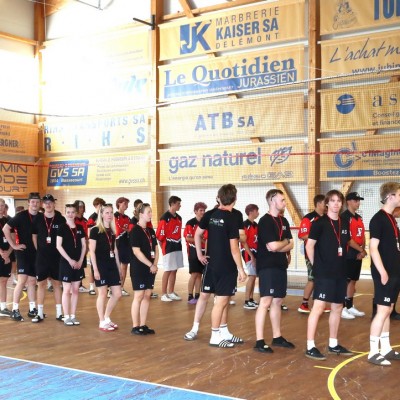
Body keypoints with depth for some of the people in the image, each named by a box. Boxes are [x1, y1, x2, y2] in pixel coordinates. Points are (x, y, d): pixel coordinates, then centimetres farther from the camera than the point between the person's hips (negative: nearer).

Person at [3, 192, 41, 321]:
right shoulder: (21, 216, -9)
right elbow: (5, 229, -11)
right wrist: (14, 245, -12)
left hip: (36, 253, 5)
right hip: (23, 252, -5)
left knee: (32, 281, 11)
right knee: (22, 280, -10)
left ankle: (32, 309, 19)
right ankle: (15, 310, -3)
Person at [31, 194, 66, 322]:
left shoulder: (61, 219, -4)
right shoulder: (38, 219, 1)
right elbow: (34, 236, 11)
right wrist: (39, 249, 5)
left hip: (57, 256, -1)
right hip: (41, 256, 1)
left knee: (57, 283, 8)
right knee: (41, 283, 5)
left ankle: (59, 312, 14)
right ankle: (40, 313, 12)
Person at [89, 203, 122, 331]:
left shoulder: (112, 231, 12)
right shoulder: (95, 230, -8)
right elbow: (92, 251, -10)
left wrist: (118, 267, 14)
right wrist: (95, 269, -15)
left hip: (112, 265, 7)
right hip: (100, 265, -7)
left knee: (117, 293, 5)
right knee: (102, 294, -2)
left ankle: (107, 318, 21)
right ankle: (102, 322, 9)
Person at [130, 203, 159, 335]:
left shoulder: (151, 231, 12)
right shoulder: (135, 231, -11)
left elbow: (156, 249, 14)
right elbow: (136, 251, -17)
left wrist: (155, 264, -3)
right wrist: (151, 265, -15)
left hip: (150, 268, 7)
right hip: (138, 268, -7)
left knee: (147, 296, 8)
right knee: (138, 296, -3)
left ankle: (143, 325, 15)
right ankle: (135, 326, 4)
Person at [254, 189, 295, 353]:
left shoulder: (283, 221, 13)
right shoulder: (265, 221, -12)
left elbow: (290, 245, 9)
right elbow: (272, 246, -19)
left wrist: (279, 247, -10)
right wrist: (285, 242, -2)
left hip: (280, 266, 8)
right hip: (267, 267, -8)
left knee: (277, 302, 13)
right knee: (265, 302, -9)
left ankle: (277, 337, 22)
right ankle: (259, 341, -6)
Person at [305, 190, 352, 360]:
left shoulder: (345, 224, 9)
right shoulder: (319, 223, -10)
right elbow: (309, 246, -9)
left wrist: (341, 263, 12)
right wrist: (316, 265, -5)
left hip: (340, 272, 7)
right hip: (323, 273, -7)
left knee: (337, 307, 12)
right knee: (318, 307, -9)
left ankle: (333, 344, 24)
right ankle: (310, 347, -4)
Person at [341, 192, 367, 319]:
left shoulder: (359, 218, 16)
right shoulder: (344, 217, -12)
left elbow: (362, 236, 17)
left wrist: (363, 250, 1)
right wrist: (361, 250, -11)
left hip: (358, 255, 9)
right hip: (348, 255, -9)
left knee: (353, 281, 13)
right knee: (345, 281, -5)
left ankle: (350, 307, 21)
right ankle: (343, 308, -1)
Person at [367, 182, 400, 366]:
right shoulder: (378, 219, -13)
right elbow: (373, 248, -18)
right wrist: (382, 272, -22)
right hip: (384, 273, -9)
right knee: (383, 311, -6)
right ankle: (373, 352, 1)